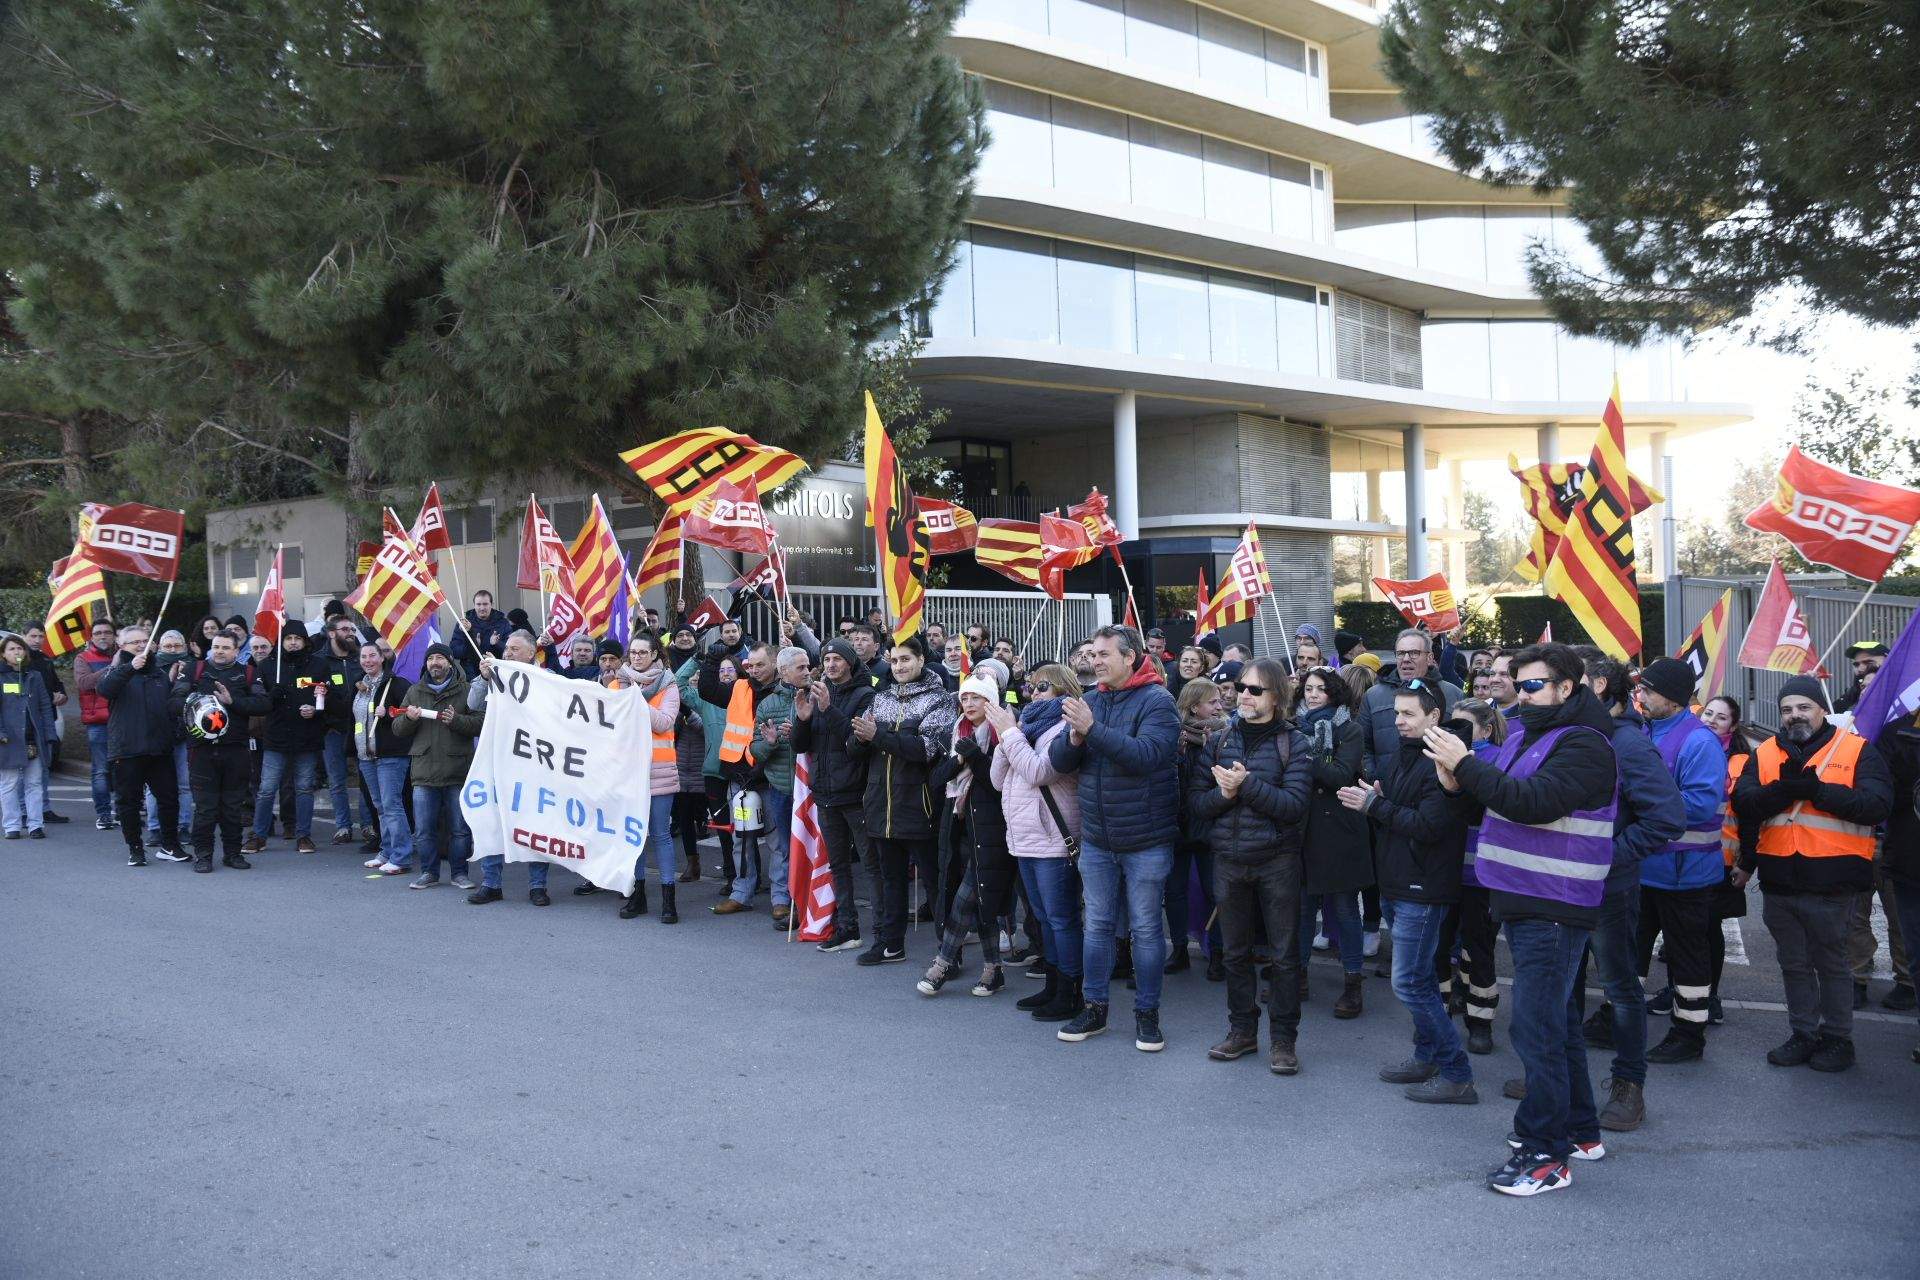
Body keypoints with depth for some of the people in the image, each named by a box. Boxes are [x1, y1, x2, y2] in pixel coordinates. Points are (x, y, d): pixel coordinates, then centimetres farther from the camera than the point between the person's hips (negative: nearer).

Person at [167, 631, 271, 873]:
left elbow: (264, 703, -3)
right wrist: (195, 708, -20)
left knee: (234, 805, 7)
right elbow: (175, 701, -1)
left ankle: (232, 852, 18)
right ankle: (203, 854, 9)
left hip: (236, 750, 1)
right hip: (202, 749, -1)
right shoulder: (194, 669, 9)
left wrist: (233, 701, -13)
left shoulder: (247, 673, 10)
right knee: (205, 805, -1)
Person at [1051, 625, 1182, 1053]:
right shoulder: (1090, 701, 5)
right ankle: (1095, 1008, 25)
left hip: (1146, 840, -5)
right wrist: (1074, 739, -20)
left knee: (1146, 928, 5)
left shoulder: (1157, 701, -11)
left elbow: (1147, 754, -27)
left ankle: (1147, 1013, 17)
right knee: (1098, 925, 13)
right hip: (1097, 839, 5)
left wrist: (1093, 729, -31)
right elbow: (1059, 761, 2)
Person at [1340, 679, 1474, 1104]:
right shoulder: (1407, 756, 13)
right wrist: (1372, 801, -4)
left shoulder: (1440, 761, -18)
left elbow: (1428, 826, -24)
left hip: (1424, 889, -10)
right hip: (1403, 884, 10)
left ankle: (1456, 1074, 0)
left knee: (1409, 982, -8)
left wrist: (1376, 805, -17)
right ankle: (1428, 1057, 29)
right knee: (1419, 977, 17)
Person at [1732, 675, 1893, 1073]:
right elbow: (1743, 803, -5)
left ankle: (1838, 1039, 22)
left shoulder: (1857, 751, -2)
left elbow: (1877, 804, -16)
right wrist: (1782, 789, -22)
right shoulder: (1765, 754, 8)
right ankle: (1804, 1035, 27)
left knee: (1831, 964, 8)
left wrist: (1816, 789, -22)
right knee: (1794, 964, 15)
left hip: (1830, 882, -4)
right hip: (1778, 881, 4)